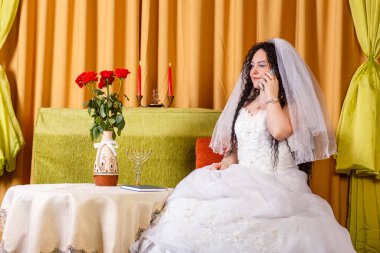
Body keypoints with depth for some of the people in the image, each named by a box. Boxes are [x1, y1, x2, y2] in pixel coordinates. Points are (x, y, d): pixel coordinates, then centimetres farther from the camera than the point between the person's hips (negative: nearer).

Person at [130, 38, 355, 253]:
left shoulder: (291, 103, 2)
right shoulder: (245, 103, 20)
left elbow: (280, 131, -21)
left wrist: (272, 96, -8)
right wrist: (225, 163, 4)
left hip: (276, 184, -5)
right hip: (244, 182, 5)